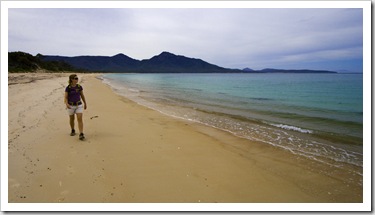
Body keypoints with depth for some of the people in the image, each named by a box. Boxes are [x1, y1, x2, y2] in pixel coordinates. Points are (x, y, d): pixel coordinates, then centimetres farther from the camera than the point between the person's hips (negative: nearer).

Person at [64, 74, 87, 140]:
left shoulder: (79, 87, -1)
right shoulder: (68, 88, -8)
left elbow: (82, 95, 11)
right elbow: (65, 97, -8)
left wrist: (85, 103, 16)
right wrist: (67, 104, -26)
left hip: (79, 105, 1)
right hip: (71, 106, -1)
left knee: (80, 119, -12)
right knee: (71, 119, 15)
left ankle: (81, 134, -15)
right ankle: (73, 130, 39)